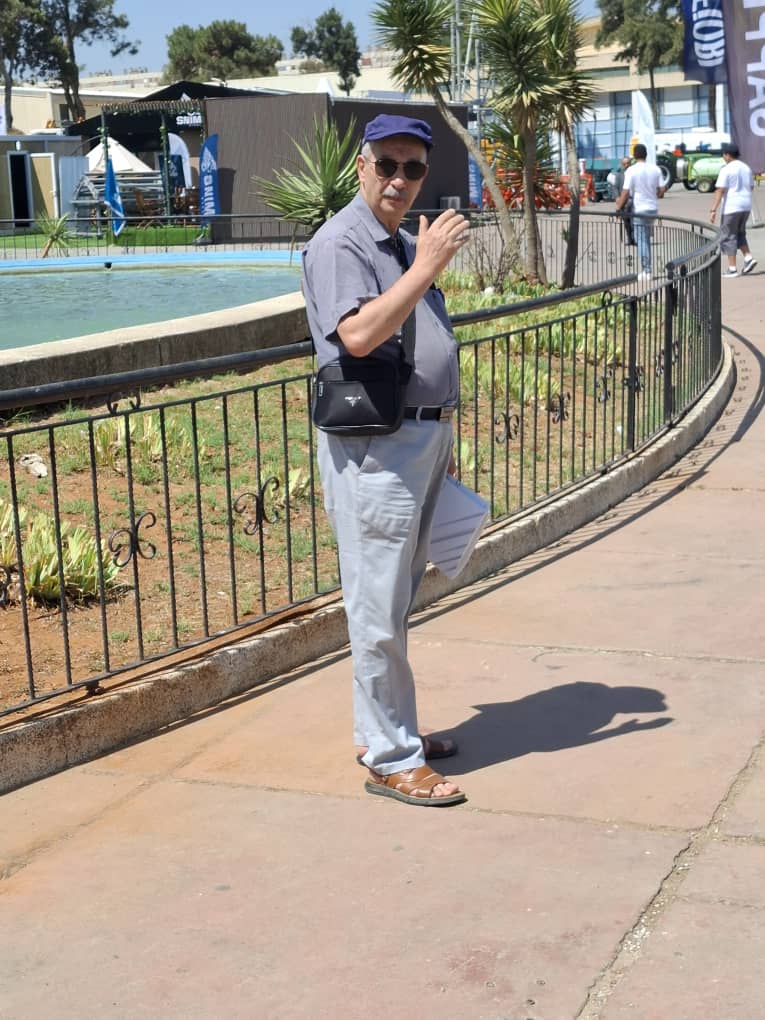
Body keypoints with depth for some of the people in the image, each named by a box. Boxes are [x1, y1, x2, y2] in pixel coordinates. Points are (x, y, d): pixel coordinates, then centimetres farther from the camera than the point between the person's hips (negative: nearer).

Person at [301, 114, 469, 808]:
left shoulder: (404, 244, 18)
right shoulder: (340, 243, -11)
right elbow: (357, 335, -28)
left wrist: (443, 441, 24)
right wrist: (426, 267, -26)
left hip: (422, 439, 10)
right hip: (375, 446, -10)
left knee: (396, 603, 17)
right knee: (380, 609, -3)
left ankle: (382, 730, 29)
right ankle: (391, 759, 5)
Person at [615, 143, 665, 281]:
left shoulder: (631, 171, -10)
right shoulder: (655, 169, 3)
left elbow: (626, 193, -14)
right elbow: (661, 192, 3)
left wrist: (619, 206, -1)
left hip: (639, 210, -5)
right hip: (653, 209, 5)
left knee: (641, 241, -1)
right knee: (648, 240, 15)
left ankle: (645, 271, -3)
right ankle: (647, 269, 17)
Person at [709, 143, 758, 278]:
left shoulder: (726, 170, -12)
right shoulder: (746, 168, 11)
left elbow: (720, 191, -18)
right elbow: (751, 187, 18)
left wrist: (713, 210, -19)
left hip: (731, 207, -7)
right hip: (746, 206, 7)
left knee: (728, 236, 1)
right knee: (740, 233, 21)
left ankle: (732, 268, -1)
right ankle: (748, 258, 4)